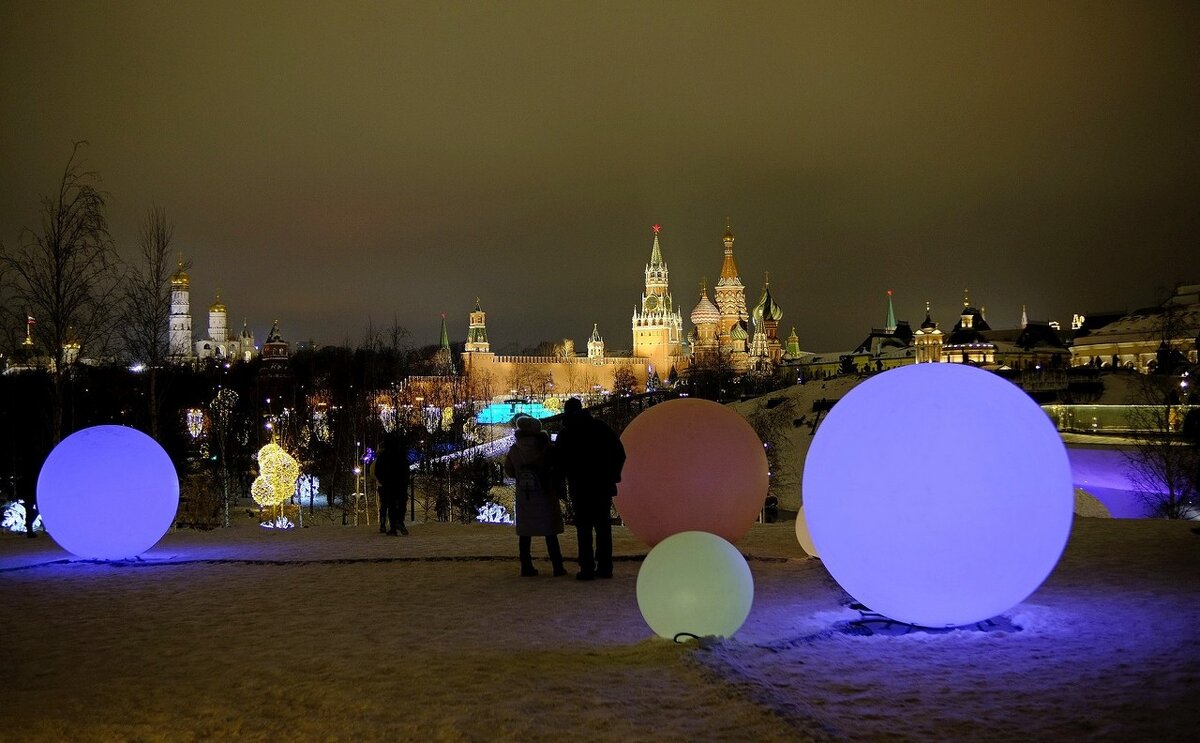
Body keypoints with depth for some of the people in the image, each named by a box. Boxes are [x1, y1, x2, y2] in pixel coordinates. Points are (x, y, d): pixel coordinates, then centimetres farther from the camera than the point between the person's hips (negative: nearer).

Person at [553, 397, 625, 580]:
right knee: (604, 526, 10)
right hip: (603, 486, 3)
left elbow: (559, 462, 0)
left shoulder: (565, 434, -1)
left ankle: (587, 569, -4)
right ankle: (605, 567, 10)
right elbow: (619, 453, 4)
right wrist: (612, 475, 11)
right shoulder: (602, 427, 4)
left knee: (584, 528, 1)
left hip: (580, 488, -3)